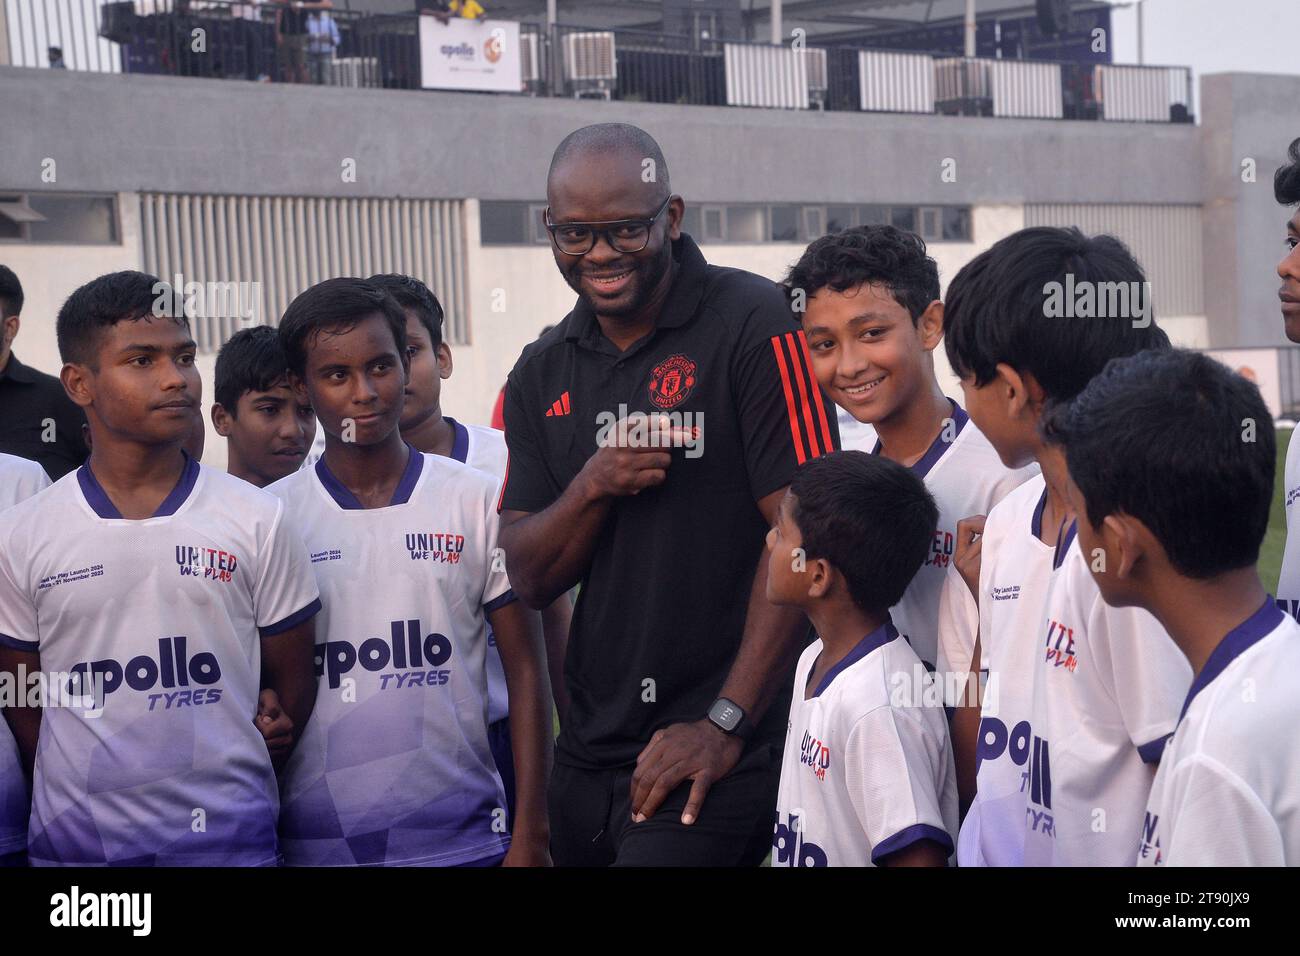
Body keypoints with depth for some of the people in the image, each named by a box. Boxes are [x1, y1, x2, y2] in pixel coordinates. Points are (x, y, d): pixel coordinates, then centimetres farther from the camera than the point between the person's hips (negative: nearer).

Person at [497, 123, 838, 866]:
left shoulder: (752, 325, -9)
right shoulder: (542, 375, 10)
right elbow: (530, 578, 8)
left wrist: (725, 724, -14)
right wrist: (592, 487, -12)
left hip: (714, 757, -6)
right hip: (588, 753, 6)